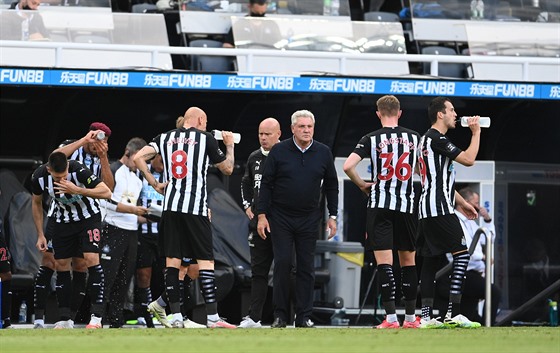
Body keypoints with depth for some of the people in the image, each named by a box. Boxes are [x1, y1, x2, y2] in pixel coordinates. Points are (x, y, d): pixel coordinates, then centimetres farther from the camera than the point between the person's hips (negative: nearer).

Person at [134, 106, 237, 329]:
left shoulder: (165, 138, 11)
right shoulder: (206, 139, 2)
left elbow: (139, 158, -1)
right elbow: (227, 169, 11)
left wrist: (154, 184, 6)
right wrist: (229, 145, 28)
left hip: (170, 205, 4)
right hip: (196, 208, -4)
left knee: (172, 260, 6)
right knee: (205, 260, -3)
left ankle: (175, 316, 4)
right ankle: (212, 317, -8)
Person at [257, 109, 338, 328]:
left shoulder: (323, 153, 4)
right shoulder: (279, 151, -2)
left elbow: (331, 186, 12)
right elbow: (266, 184, 0)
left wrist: (332, 216, 7)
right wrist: (262, 215, -4)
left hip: (309, 219, 2)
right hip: (281, 218, -2)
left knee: (306, 267, 2)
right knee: (282, 264, -5)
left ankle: (304, 317, 6)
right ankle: (280, 316, 1)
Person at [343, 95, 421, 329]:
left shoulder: (371, 139, -3)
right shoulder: (414, 138, 6)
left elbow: (348, 166, -13)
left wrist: (361, 184, 4)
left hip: (380, 205, -3)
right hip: (407, 205, 3)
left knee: (384, 263, -5)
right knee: (408, 262, 12)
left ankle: (391, 318, -12)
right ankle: (410, 317, 16)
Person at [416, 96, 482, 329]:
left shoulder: (428, 139, 22)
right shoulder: (436, 139, -11)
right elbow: (468, 159, -15)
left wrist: (461, 203, 29)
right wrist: (476, 132, -2)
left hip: (427, 210, 11)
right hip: (439, 209, -11)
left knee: (430, 260, 7)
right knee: (462, 254, -11)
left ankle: (426, 316, 5)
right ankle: (453, 314, -16)